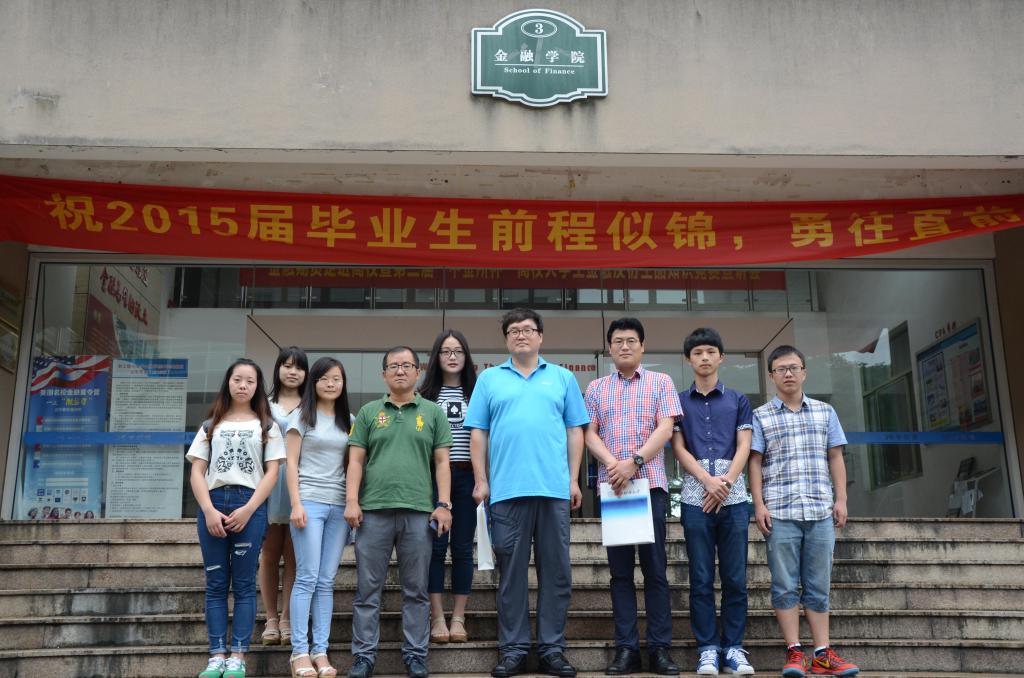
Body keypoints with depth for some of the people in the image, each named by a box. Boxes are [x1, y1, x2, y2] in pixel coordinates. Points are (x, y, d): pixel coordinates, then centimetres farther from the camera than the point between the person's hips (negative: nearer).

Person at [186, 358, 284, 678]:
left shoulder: (266, 426, 11)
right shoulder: (211, 425, 15)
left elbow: (272, 472, 3)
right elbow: (196, 473, 7)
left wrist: (248, 509, -10)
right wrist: (209, 511, -8)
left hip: (250, 506, -2)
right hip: (212, 505, 2)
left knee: (244, 584, -1)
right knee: (216, 584, 2)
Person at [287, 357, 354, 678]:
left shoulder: (349, 420, 13)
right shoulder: (302, 416, 3)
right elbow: (291, 463, -1)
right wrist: (296, 504, -10)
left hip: (340, 506, 4)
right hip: (309, 502, -3)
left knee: (327, 581, 4)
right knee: (307, 578, -6)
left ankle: (320, 651, 7)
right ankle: (299, 651, -2)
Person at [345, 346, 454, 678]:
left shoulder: (433, 412, 9)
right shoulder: (368, 412, 11)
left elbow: (442, 462, 6)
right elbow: (356, 460, 7)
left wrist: (443, 504, -3)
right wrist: (352, 501, -3)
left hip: (419, 512, 0)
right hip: (374, 510, 1)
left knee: (416, 590, 6)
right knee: (368, 589, 4)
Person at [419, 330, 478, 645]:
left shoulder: (476, 393, 9)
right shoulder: (426, 395, 6)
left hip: (466, 477, 1)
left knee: (463, 548, 4)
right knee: (436, 547, -1)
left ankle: (458, 619, 11)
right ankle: (437, 619, 6)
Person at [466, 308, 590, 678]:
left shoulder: (563, 378, 12)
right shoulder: (489, 379, 11)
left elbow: (575, 431, 10)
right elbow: (478, 433, 8)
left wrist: (574, 480, 3)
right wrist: (481, 480, 0)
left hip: (554, 490, 1)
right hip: (506, 490, 0)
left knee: (556, 572, 4)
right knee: (511, 573, 5)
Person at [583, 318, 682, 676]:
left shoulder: (661, 382, 8)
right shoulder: (596, 388, 13)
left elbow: (665, 428, -3)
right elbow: (590, 434, 6)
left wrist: (634, 462, -16)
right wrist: (612, 463, -13)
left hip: (651, 483, -2)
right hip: (611, 485, 2)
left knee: (655, 566, 0)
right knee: (620, 568, 4)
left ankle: (660, 647, 6)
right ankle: (626, 647, 8)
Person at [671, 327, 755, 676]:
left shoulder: (738, 400, 12)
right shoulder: (679, 401, 10)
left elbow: (744, 447, 5)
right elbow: (679, 449, 2)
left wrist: (726, 483, -10)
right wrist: (709, 481, -12)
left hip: (733, 496, 1)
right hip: (696, 497, -1)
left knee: (735, 576, 2)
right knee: (701, 577, 1)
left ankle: (734, 647, 11)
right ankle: (707, 647, 7)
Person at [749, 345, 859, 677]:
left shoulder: (825, 412, 12)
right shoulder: (761, 416, 5)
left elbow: (835, 458, 13)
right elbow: (755, 463, 3)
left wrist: (841, 499, 5)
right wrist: (759, 504, -5)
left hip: (821, 511, 2)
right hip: (780, 512, -2)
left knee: (819, 585, 6)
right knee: (785, 584, 0)